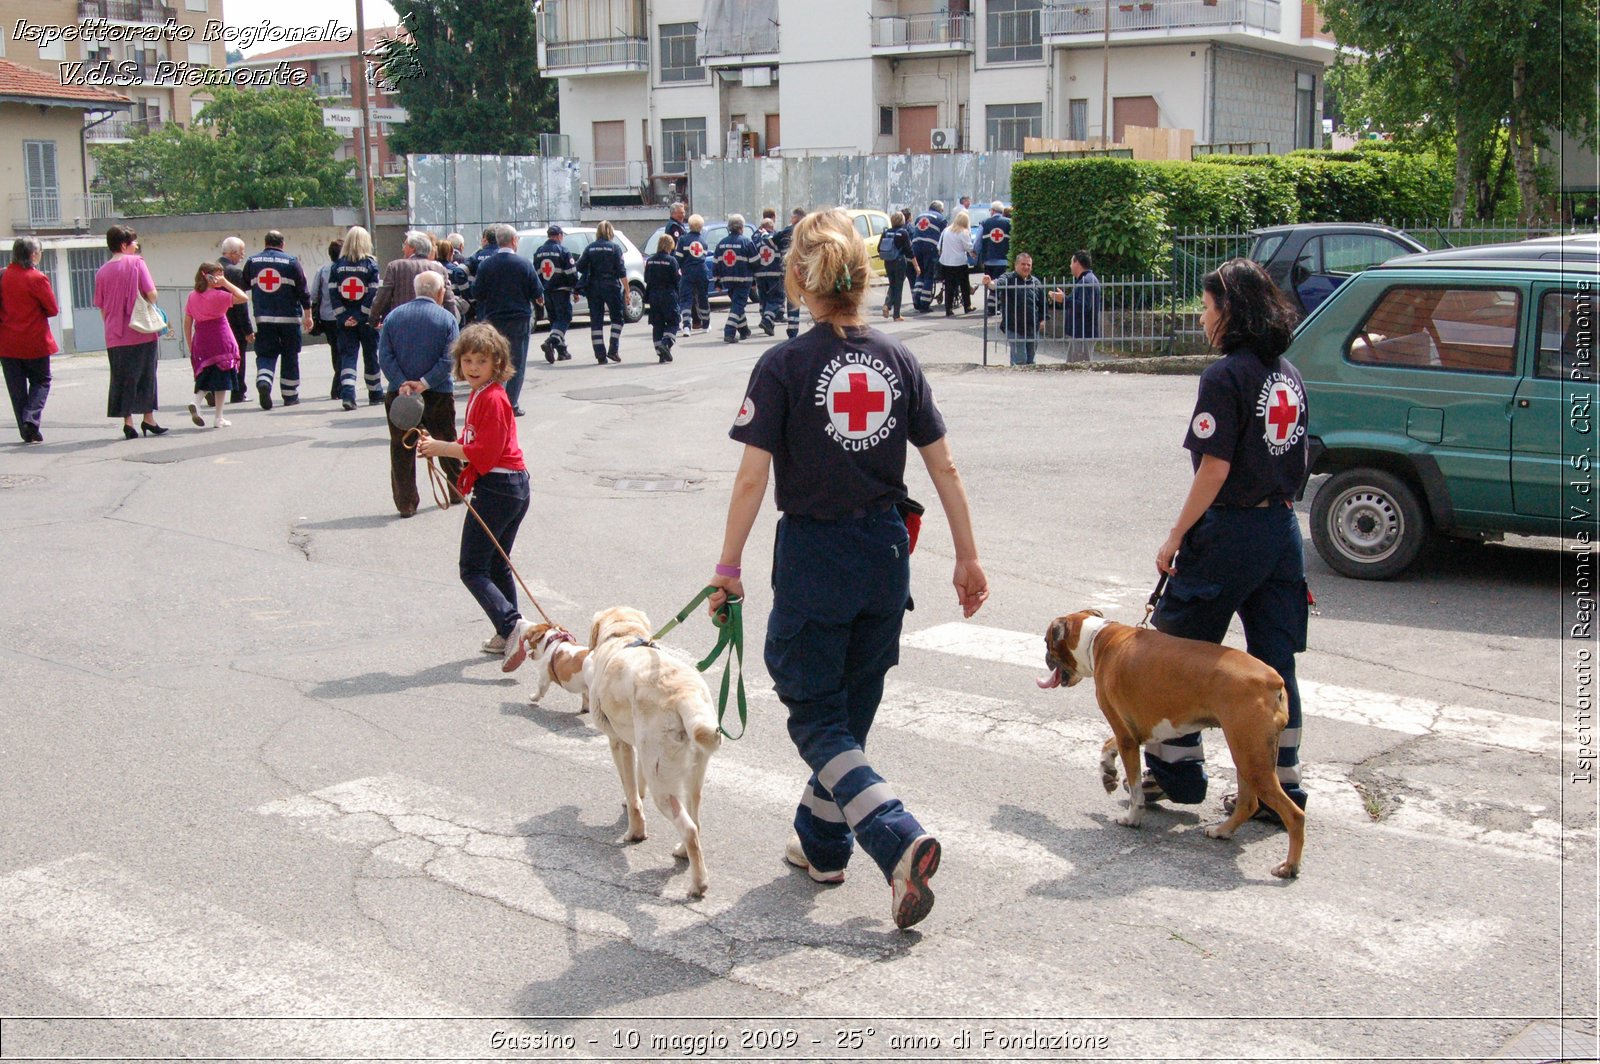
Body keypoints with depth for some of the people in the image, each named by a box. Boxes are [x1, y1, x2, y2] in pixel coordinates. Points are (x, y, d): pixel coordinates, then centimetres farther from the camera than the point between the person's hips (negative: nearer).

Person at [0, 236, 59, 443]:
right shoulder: (37, 279, -13)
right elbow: (53, 310, -8)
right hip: (34, 342, -4)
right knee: (41, 381, 11)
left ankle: (27, 432, 9)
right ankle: (31, 419, -10)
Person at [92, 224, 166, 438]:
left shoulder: (102, 272, 6)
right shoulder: (136, 262, -5)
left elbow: (101, 308, 10)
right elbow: (151, 294, -12)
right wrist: (148, 303, 9)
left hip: (114, 336, 3)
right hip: (141, 332, -3)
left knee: (121, 379, 7)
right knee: (146, 375, 8)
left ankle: (127, 421, 4)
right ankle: (148, 418, 11)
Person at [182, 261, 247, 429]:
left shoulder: (192, 297, 6)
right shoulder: (218, 295, -11)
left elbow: (187, 324, 8)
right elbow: (244, 297, -16)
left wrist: (190, 347, 14)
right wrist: (226, 284, -9)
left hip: (200, 341, 5)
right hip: (220, 341, -5)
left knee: (205, 378, 18)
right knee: (222, 379, 3)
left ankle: (196, 403, -10)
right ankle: (218, 418, 4)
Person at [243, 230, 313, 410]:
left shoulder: (252, 261, 5)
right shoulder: (291, 261, -2)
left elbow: (244, 286, 16)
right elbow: (303, 290, -2)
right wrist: (308, 315, 4)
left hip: (263, 318, 1)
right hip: (289, 318, -1)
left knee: (265, 354, 5)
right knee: (290, 356, 9)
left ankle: (263, 381, -23)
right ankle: (290, 395, 14)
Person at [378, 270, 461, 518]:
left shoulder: (394, 316, 3)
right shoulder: (447, 319, -4)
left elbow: (384, 355, -5)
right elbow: (449, 359, -14)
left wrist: (401, 384, -12)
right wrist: (425, 383, -14)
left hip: (398, 393, 1)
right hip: (438, 394, -1)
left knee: (401, 449, 8)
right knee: (446, 443, 18)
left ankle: (405, 504, 6)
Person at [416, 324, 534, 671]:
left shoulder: (492, 398, -15)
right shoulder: (480, 396, 16)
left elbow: (484, 451, -20)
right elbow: (474, 447, 16)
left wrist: (440, 448, -13)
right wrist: (437, 445, 4)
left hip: (496, 488, -10)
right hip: (512, 487, 10)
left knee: (473, 569, -9)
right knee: (496, 566, 18)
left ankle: (512, 625, -20)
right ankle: (509, 636, 25)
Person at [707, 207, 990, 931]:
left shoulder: (784, 366, -11)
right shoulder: (897, 361, 2)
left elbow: (753, 476, -13)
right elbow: (944, 467, 2)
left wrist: (728, 566, -4)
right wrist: (967, 557, 10)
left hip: (815, 553, -5)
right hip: (886, 552, 5)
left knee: (816, 717, 5)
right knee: (852, 708, 19)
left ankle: (899, 839, -14)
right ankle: (821, 843, 33)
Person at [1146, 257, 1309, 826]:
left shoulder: (1226, 375, -14)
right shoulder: (1287, 375, 10)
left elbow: (1215, 469, -18)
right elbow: (1294, 460, 15)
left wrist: (1175, 538, -12)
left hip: (1230, 529, -8)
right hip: (1282, 527, 8)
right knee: (1274, 661, 10)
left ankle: (1173, 770, 15)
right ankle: (1281, 787, 15)